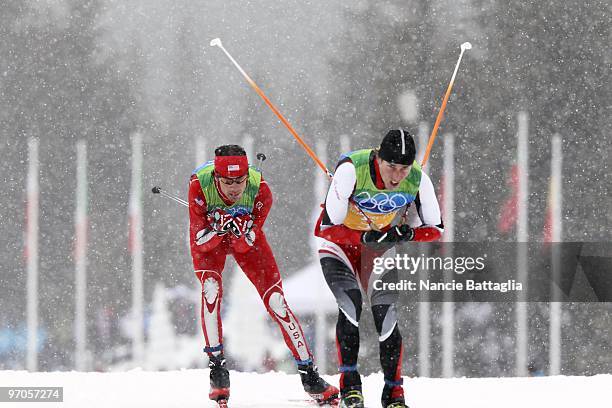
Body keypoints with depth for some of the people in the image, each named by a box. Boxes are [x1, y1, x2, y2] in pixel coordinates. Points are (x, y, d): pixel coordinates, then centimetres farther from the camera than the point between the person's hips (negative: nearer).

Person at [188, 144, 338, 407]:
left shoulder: (260, 190, -31)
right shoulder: (199, 186, -33)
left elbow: (244, 247, -24)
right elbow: (200, 242, -27)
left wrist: (241, 233, -45)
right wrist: (218, 229, -46)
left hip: (246, 237, 1)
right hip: (207, 239, -1)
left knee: (275, 299, -8)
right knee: (211, 288, -28)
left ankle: (308, 372, -1)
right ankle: (216, 366, -16)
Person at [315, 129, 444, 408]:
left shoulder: (418, 179, -23)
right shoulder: (351, 170, -33)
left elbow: (436, 228, -11)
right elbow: (327, 227, -31)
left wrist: (409, 234, -33)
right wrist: (366, 237, -45)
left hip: (379, 250, 3)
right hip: (339, 245, -3)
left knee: (386, 316, -9)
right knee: (351, 305, -23)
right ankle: (349, 384, -11)